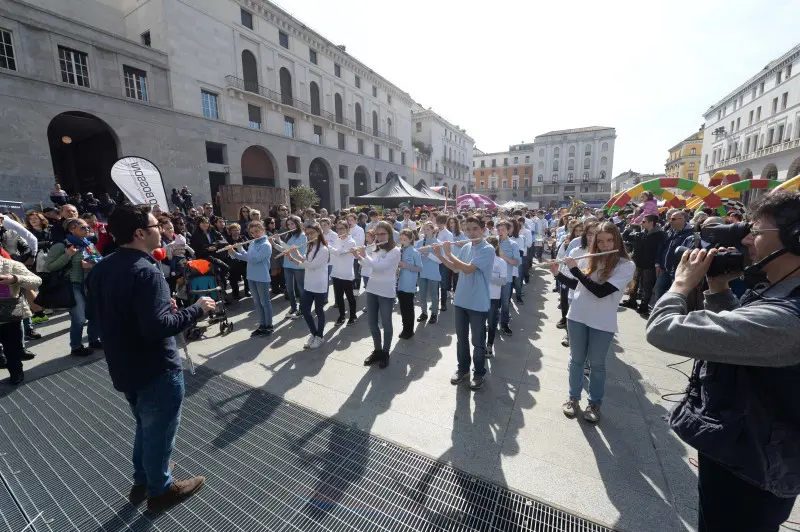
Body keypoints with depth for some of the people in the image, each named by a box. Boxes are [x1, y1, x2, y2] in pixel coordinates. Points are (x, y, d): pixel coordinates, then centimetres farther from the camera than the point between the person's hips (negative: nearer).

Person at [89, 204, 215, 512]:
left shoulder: (103, 268, 3)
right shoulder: (145, 271, -27)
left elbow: (116, 313, 12)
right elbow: (157, 328, -33)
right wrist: (196, 309, -22)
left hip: (123, 365, 9)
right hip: (156, 369, -9)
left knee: (146, 425, 28)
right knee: (159, 430, 13)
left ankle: (142, 481, 46)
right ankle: (160, 489, 34)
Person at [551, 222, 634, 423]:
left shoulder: (626, 266, -13)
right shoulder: (589, 259, 0)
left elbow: (601, 291, -24)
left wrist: (575, 269, -22)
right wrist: (557, 273, -3)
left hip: (603, 323, -3)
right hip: (577, 317, 4)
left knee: (596, 364, 12)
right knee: (576, 360, 15)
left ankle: (595, 403, 32)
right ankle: (573, 398, 32)